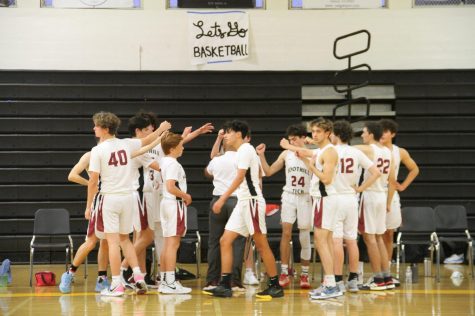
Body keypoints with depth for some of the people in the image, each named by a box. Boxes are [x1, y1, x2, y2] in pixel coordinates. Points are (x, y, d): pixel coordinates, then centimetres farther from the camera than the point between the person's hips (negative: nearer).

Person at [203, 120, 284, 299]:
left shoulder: (245, 150, -10)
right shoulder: (244, 150, 18)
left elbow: (240, 178, -18)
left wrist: (223, 199, -22)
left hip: (251, 201, -10)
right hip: (243, 202, 10)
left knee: (261, 245, -4)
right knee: (225, 241, 3)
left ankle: (276, 287, 3)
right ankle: (225, 286, 2)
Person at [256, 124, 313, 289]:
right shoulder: (286, 154, 4)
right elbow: (268, 172, 8)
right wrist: (262, 155, -4)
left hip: (305, 198, -2)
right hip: (289, 196, 2)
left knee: (305, 237, 2)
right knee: (286, 233, -8)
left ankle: (304, 274, 11)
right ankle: (284, 273, -4)